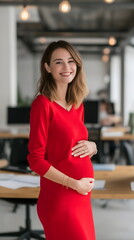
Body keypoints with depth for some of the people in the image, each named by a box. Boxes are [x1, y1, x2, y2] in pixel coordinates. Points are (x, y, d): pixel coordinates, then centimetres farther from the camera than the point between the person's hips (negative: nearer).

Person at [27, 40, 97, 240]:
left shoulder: (78, 105, 7)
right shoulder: (42, 104, -15)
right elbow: (36, 160, -16)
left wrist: (92, 146, -2)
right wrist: (74, 184, -16)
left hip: (81, 196, 7)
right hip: (59, 197, -7)